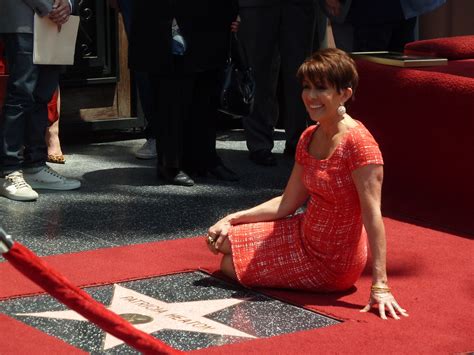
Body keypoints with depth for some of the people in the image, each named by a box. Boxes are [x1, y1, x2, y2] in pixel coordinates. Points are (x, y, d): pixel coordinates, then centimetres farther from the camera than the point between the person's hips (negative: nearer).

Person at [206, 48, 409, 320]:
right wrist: (231, 220, 1)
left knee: (230, 266, 0)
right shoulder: (309, 138, 1)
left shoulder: (359, 143, -25)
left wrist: (380, 286, -31)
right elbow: (288, 203, 7)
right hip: (304, 236, 7)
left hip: (332, 264, -7)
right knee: (224, 240, 8)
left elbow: (372, 215, -28)